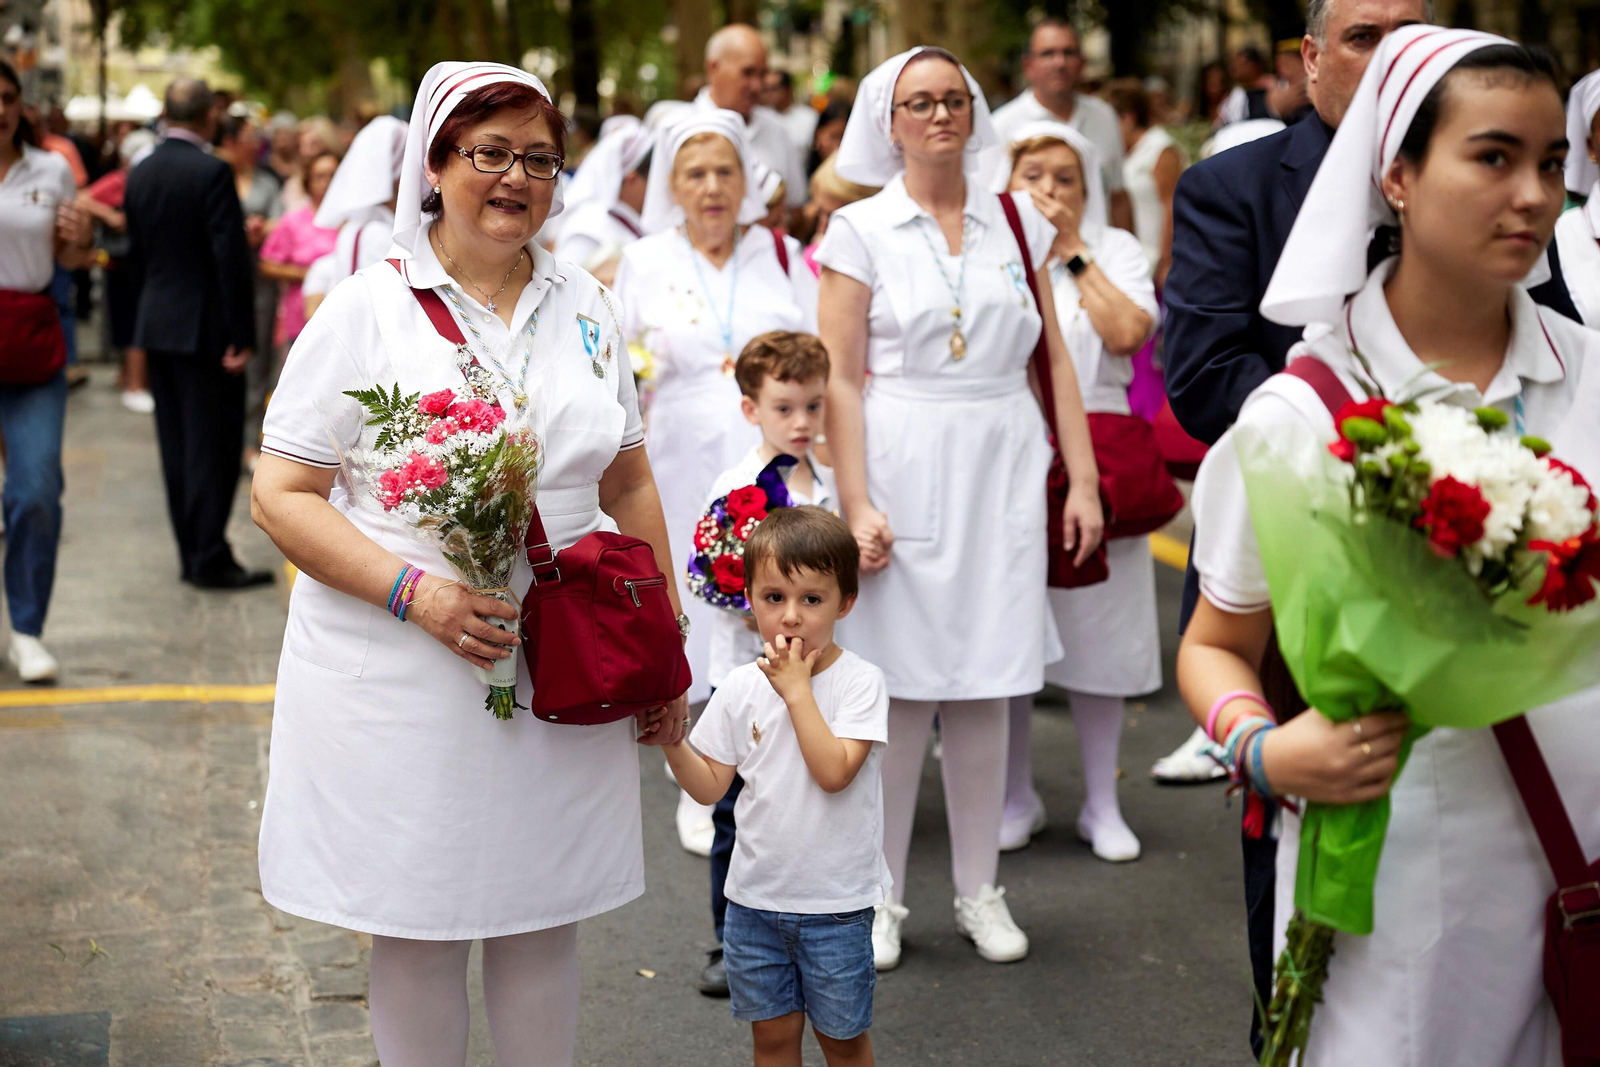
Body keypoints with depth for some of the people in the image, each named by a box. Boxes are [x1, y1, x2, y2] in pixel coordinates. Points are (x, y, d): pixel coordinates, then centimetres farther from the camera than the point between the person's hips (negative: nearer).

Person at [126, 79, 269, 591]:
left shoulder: (140, 174, 7)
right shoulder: (212, 173, -15)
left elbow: (136, 253, 12)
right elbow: (231, 258, -18)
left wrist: (153, 311, 19)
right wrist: (241, 337, -14)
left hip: (156, 326, 7)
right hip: (205, 329, -7)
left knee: (177, 446, 12)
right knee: (212, 446, -2)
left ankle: (191, 555, 17)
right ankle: (210, 560, -1)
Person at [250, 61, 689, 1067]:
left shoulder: (585, 305, 8)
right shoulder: (368, 307, -5)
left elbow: (630, 485, 15)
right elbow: (282, 495, -8)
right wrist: (415, 591, -21)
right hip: (401, 678, -3)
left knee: (545, 917, 13)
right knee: (419, 927, 8)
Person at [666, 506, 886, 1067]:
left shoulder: (860, 681, -11)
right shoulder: (741, 687, -1)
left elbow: (834, 772, -24)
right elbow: (709, 786, 2)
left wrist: (796, 689, -20)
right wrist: (671, 741, -15)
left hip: (836, 900, -3)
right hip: (756, 895, 3)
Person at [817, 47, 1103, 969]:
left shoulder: (1016, 223, 9)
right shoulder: (862, 230, 1)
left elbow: (1056, 359, 9)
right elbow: (841, 378, -3)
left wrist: (1083, 480, 3)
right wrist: (856, 503, -11)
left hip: (1001, 471, 3)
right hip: (904, 469, -2)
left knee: (985, 685, 7)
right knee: (901, 683, 0)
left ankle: (981, 890, 19)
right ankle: (882, 897, 14)